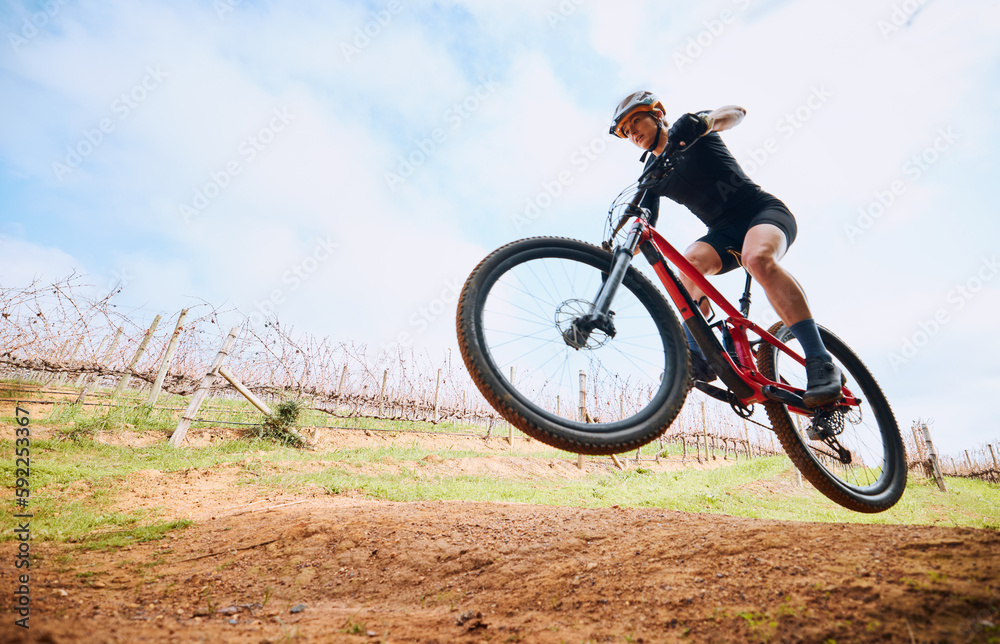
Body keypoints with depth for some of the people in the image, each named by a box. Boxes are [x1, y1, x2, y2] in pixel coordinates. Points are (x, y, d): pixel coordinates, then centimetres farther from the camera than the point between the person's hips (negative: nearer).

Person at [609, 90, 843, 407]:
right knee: (691, 260, -30)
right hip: (724, 232, 4)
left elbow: (736, 111, -20)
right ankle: (696, 355, -29)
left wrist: (704, 121, -42)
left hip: (763, 210, -4)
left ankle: (821, 363, -34)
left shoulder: (690, 128, 0)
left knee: (758, 259, -37)